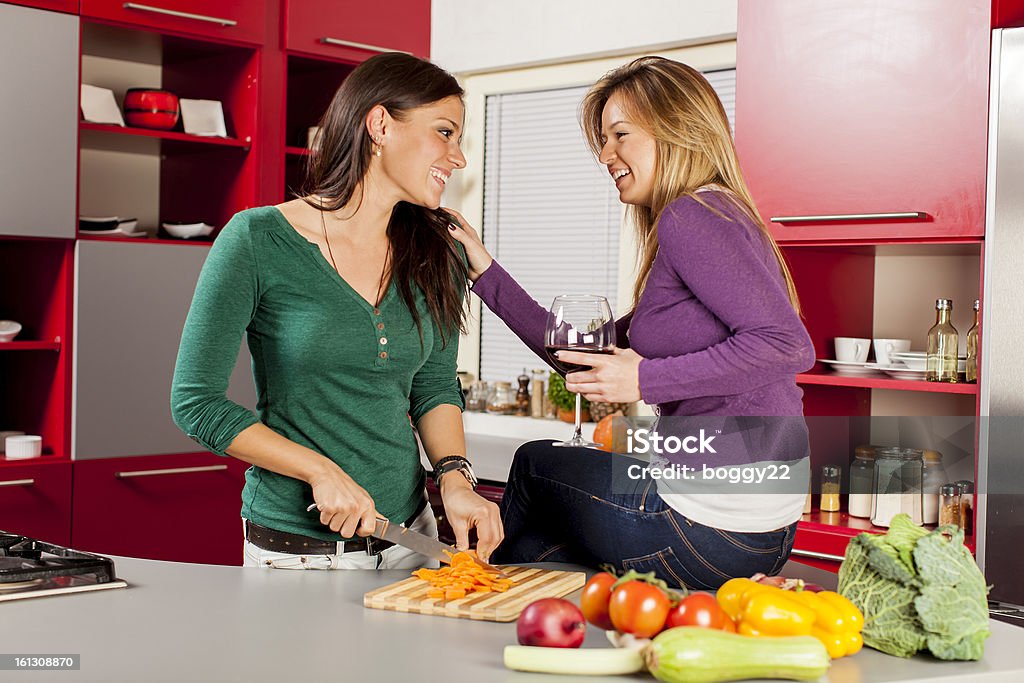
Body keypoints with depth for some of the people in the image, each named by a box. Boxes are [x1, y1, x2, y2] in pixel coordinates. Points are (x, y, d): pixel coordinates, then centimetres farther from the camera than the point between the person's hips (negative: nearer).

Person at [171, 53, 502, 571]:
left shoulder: (437, 255, 2)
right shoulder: (256, 240, -13)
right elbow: (195, 402, -11)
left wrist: (454, 477, -8)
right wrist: (321, 471, -17)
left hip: (408, 536, 5)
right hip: (295, 548, -5)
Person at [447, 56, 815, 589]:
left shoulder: (692, 214, -13)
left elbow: (789, 345, -26)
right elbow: (586, 357, 18)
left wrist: (647, 380, -22)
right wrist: (485, 271, 17)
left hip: (713, 530, -9)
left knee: (534, 465, 20)